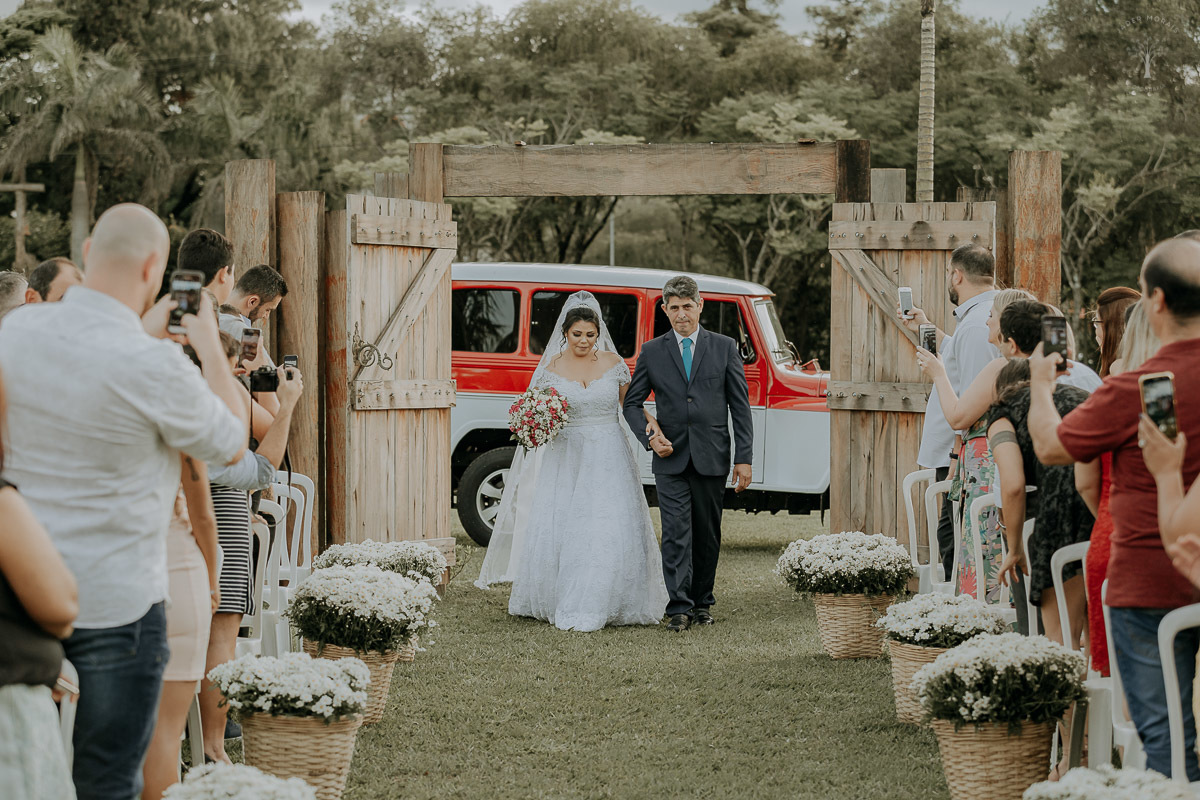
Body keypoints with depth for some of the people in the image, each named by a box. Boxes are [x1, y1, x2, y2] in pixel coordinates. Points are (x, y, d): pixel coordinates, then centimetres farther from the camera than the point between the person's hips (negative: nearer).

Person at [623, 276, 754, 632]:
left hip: (711, 456, 1)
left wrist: (744, 458, -3)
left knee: (707, 534, 8)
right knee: (676, 533, -9)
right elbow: (632, 402, 11)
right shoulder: (652, 352, 6)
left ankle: (702, 601, 22)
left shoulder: (724, 347, 5)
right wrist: (649, 436, -8)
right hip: (671, 456, 0)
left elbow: (740, 405, 4)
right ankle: (679, 608, -11)